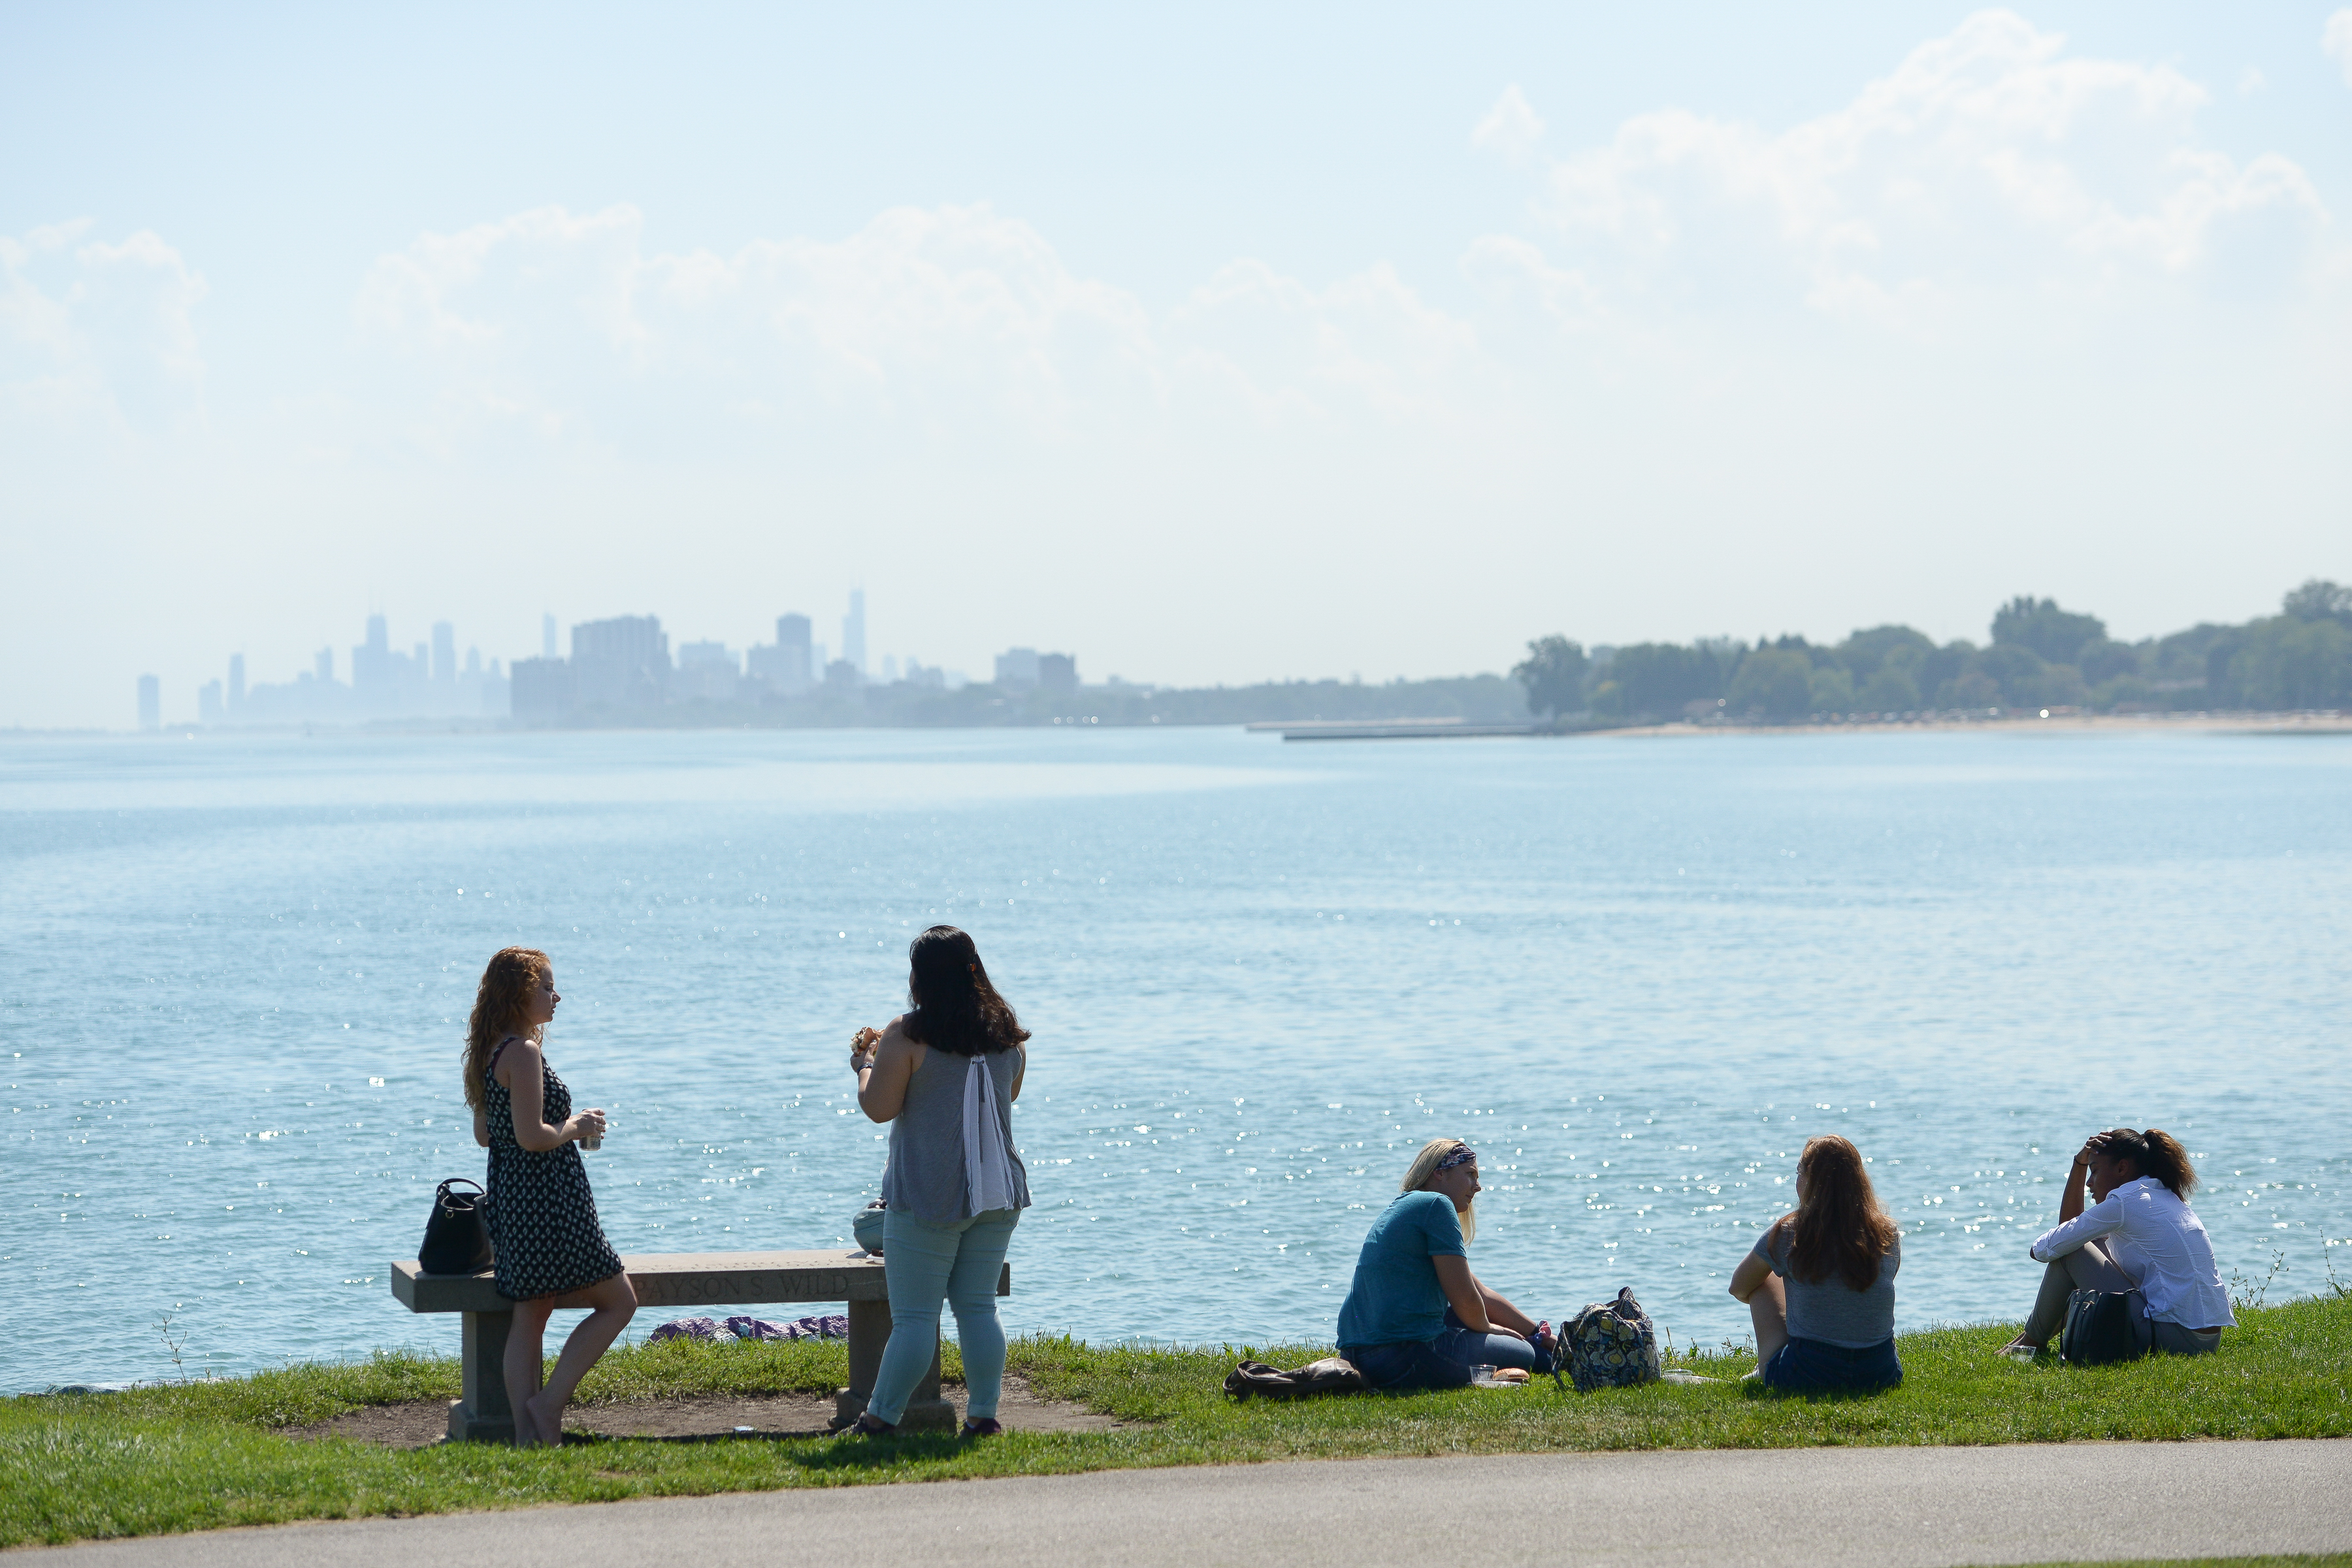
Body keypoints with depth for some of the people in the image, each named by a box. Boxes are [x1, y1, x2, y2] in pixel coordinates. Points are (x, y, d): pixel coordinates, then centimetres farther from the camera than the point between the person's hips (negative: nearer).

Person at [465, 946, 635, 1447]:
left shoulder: (491, 1052, 12)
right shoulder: (524, 1053, -17)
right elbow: (531, 1137, -24)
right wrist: (576, 1127, -6)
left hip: (509, 1195, 10)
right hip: (547, 1199, -10)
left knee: (529, 1316, 10)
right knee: (618, 1301, 2)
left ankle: (526, 1432, 6)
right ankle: (550, 1402, -3)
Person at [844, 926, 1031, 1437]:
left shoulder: (908, 1036, -12)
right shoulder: (1007, 1032, 6)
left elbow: (878, 1107, -10)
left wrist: (865, 1063, 10)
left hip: (927, 1198, -5)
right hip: (997, 1194, 5)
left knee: (915, 1314, 0)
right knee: (979, 1307, 10)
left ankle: (882, 1415, 7)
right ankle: (983, 1413, 8)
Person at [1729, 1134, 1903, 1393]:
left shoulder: (1787, 1234, -8)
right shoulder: (1889, 1235, 0)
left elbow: (1739, 1288, 12)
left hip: (1804, 1378, -3)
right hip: (1881, 1376, 3)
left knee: (1765, 1279, 21)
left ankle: (1765, 1372, 32)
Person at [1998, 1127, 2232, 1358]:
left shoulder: (2127, 1200, -8)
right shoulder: (2166, 1199, 20)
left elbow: (2048, 1248, -4)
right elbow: (2070, 1224, 27)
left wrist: (2038, 1246, 19)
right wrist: (2080, 1164, 20)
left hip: (2167, 1338, -9)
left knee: (2069, 1252, 2)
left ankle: (2033, 1340, 18)